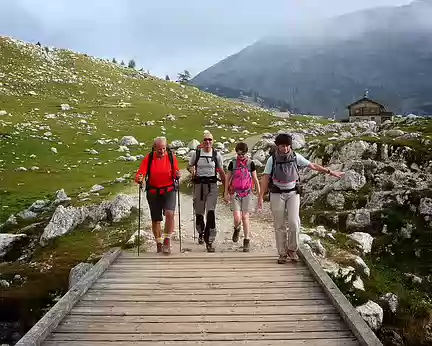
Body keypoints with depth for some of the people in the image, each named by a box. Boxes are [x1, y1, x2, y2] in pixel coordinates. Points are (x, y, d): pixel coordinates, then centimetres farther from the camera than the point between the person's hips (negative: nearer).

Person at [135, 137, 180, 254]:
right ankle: (159, 244, 28)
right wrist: (139, 179, -30)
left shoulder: (171, 156, -4)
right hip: (153, 192, 1)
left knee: (169, 213, -24)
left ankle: (167, 240, -8)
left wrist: (177, 175, -22)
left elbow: (175, 173, 0)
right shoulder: (149, 158, -5)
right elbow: (140, 173, -8)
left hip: (169, 190, -1)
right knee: (155, 219, 10)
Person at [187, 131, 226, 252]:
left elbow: (221, 171, 9)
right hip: (199, 184, 1)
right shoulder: (196, 153, 2)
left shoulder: (217, 154, 3)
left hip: (212, 185, -1)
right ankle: (201, 233, 40)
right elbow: (189, 166, 16)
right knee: (199, 212, 12)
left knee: (211, 212, -12)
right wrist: (192, 170, -8)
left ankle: (209, 241, -8)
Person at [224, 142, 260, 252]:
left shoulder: (250, 163, 1)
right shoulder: (233, 163, 2)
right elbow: (228, 178, 11)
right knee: (237, 218, -10)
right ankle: (237, 229, 25)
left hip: (247, 193, 0)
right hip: (235, 193, 0)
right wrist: (226, 193, 10)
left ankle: (246, 241, 13)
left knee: (245, 217, 0)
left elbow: (255, 179, 7)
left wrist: (259, 194, 5)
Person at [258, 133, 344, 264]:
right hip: (277, 195, -1)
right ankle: (282, 254, 14)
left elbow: (313, 166, 4)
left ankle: (292, 249, 9)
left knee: (293, 223, -13)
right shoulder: (272, 159, -6)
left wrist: (331, 172, 6)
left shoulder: (295, 156, -2)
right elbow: (265, 179, -8)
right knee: (280, 226, 1)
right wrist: (261, 197, -17)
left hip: (293, 194, 1)